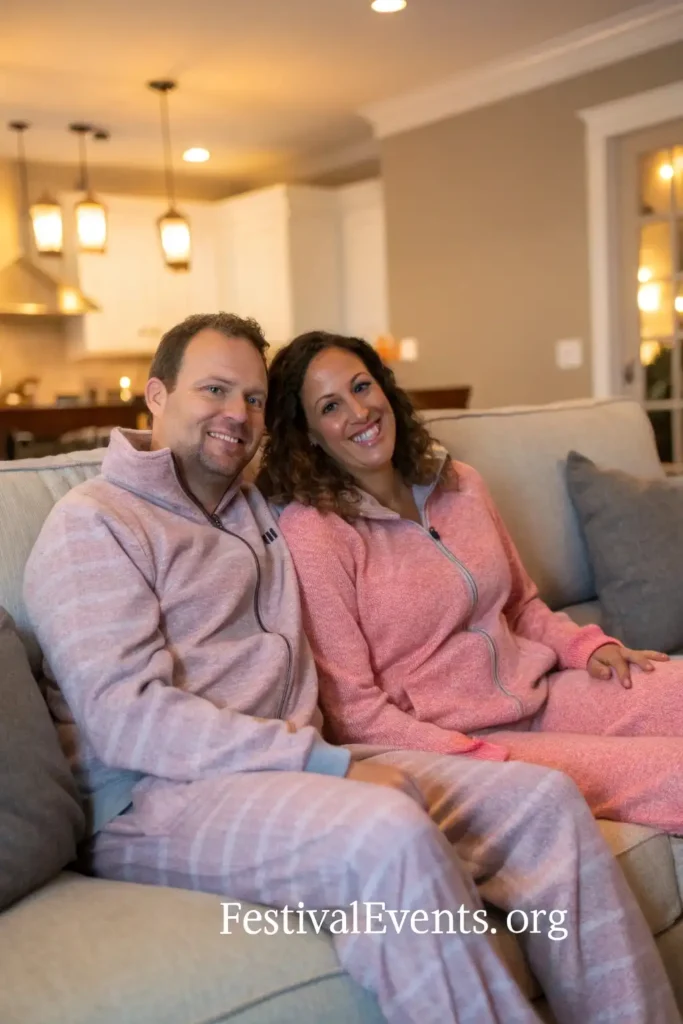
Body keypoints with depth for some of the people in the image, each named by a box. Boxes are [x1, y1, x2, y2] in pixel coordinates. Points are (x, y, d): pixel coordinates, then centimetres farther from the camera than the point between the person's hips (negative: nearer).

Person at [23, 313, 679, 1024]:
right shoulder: (91, 522, -1)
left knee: (544, 798, -9)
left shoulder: (257, 509, 22)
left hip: (298, 763, 8)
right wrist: (327, 764, -20)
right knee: (390, 832, -37)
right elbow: (125, 715, -15)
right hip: (158, 800, -7)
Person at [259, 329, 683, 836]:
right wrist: (484, 762, -22)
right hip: (446, 739, -7)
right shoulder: (311, 532, -12)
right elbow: (354, 710, -13)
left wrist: (587, 644, 0)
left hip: (540, 694, 7)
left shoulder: (460, 484, 8)